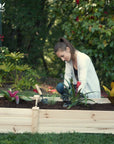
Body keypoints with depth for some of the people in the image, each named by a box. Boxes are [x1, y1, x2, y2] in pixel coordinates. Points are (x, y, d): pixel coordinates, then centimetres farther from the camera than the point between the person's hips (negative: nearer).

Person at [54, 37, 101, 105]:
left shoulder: (83, 58, -26)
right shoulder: (68, 58, -2)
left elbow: (82, 82, -33)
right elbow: (67, 76, -6)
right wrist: (66, 90, -24)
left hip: (90, 91, -7)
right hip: (78, 87, 7)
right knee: (59, 86, -10)